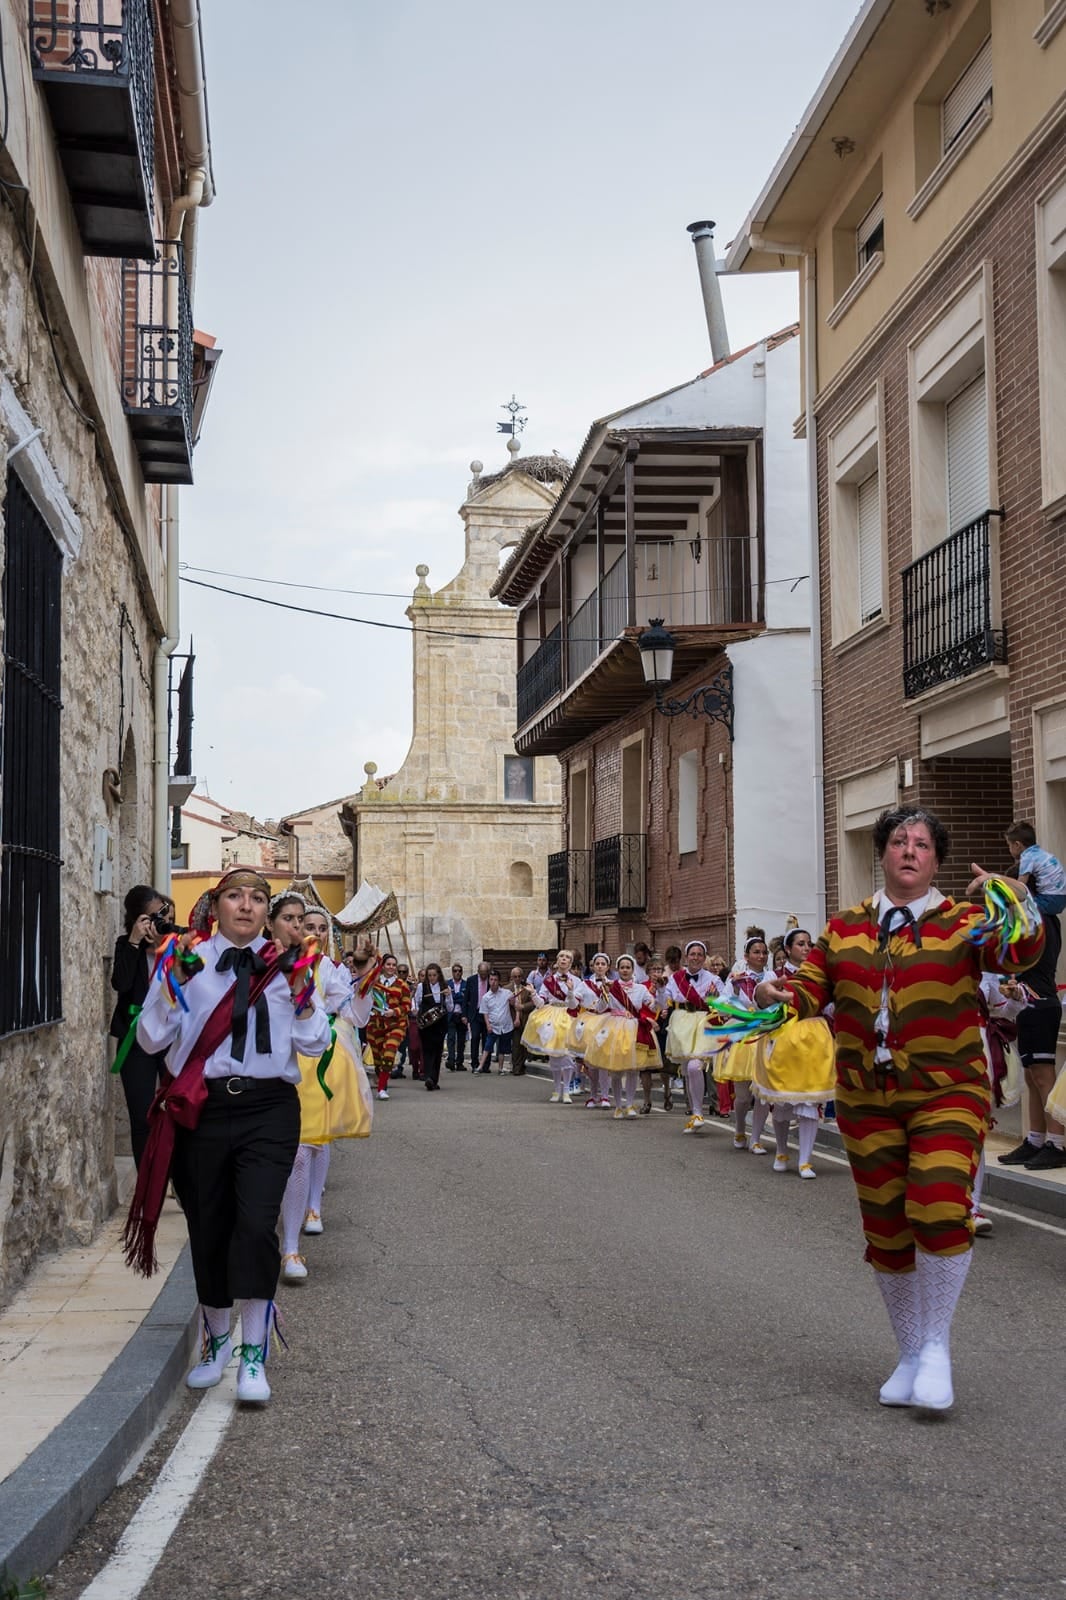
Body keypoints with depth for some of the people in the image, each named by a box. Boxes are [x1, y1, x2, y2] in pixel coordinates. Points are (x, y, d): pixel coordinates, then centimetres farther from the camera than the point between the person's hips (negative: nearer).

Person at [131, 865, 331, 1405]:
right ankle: (216, 1340, 33)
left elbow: (315, 1044, 6)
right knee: (208, 1229, 10)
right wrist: (175, 982, -11)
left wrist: (300, 990, -8)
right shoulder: (189, 961, 3)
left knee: (256, 1223, -15)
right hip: (203, 1109, 1)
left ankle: (254, 1356, -4)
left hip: (268, 1110, -1)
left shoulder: (282, 966, 6)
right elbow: (151, 1038, 0)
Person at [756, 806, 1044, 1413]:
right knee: (886, 1227, 9)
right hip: (867, 1100, 4)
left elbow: (1019, 955, -15)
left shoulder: (963, 921, 0)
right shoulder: (845, 928, 10)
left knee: (938, 1208, -22)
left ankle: (937, 1344, -1)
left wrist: (1018, 904, -34)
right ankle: (911, 1354, 27)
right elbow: (811, 988, 8)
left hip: (946, 1094, -4)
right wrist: (777, 994, -14)